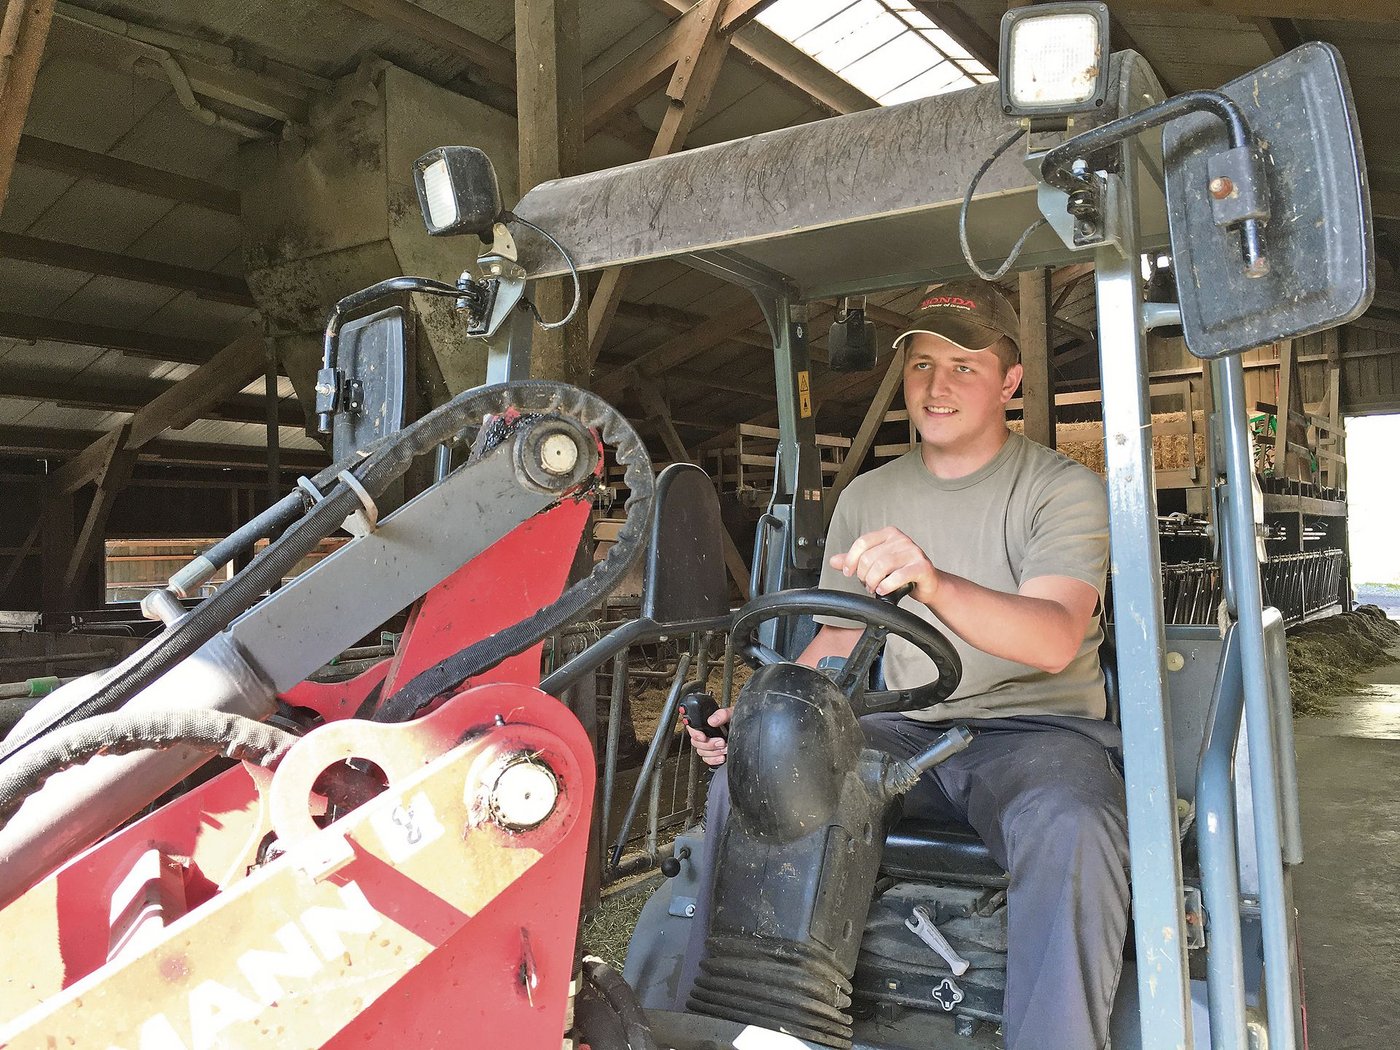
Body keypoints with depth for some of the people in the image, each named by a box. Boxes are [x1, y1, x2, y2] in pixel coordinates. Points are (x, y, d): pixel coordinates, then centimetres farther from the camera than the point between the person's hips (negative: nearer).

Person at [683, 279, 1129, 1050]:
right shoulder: (867, 497, 13)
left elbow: (1054, 640, -20)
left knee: (1073, 830, -37)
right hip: (906, 734, 4)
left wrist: (932, 583, -39)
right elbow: (836, 640, 15)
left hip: (1037, 730, -3)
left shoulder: (1064, 488, -2)